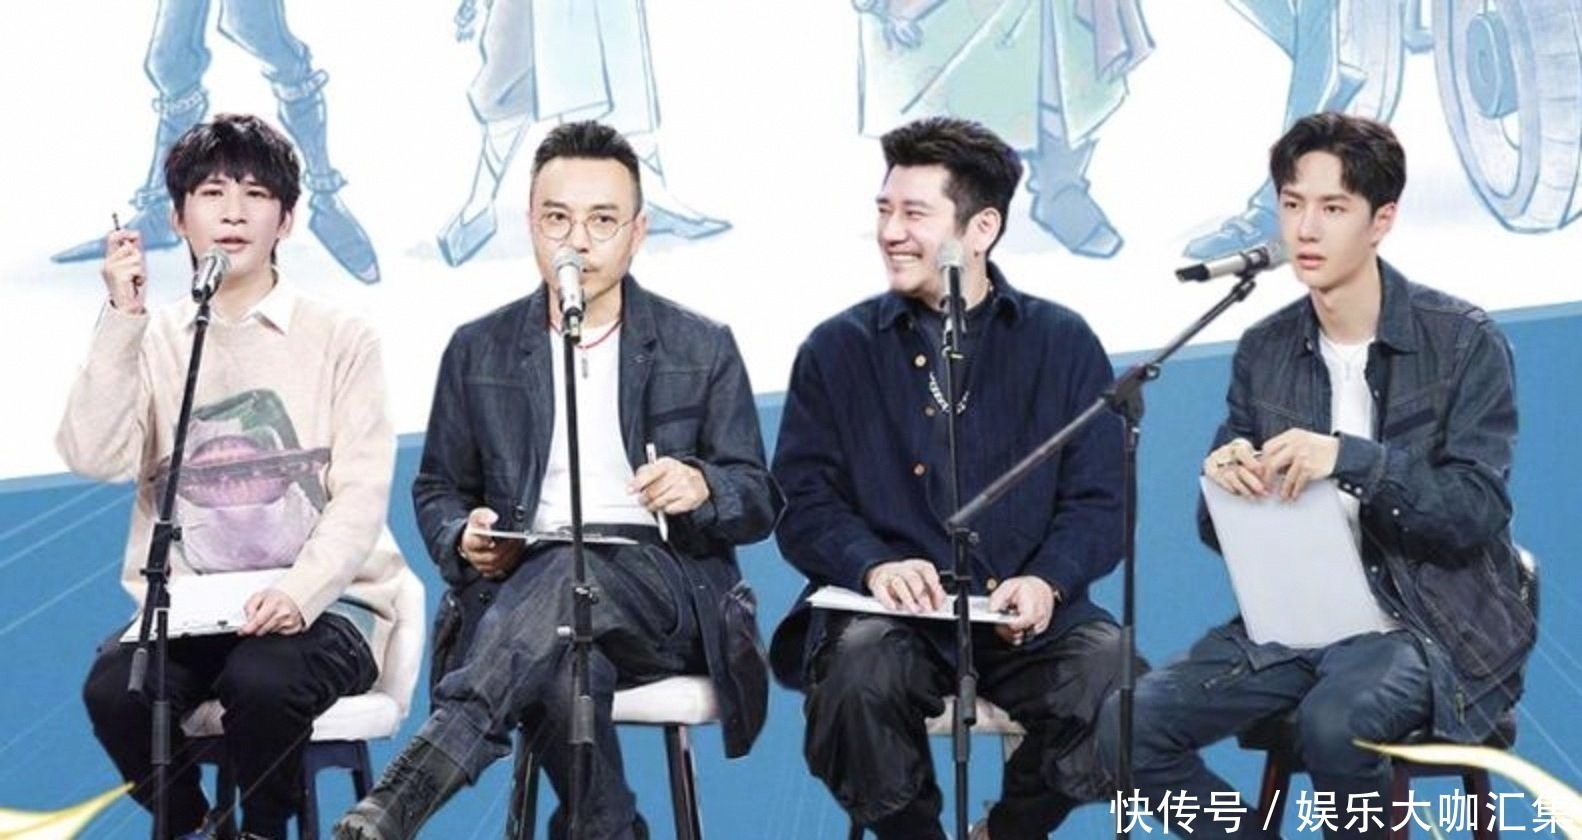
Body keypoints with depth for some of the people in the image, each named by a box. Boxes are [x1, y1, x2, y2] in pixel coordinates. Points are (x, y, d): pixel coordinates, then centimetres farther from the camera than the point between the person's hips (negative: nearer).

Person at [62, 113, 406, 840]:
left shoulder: (340, 338, 3)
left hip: (321, 604, -2)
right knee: (114, 688, -28)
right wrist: (123, 321, -14)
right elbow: (94, 456, -8)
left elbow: (361, 495, -5)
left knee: (262, 681, -34)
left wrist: (299, 594, -22)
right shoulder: (150, 340, 8)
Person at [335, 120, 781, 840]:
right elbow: (437, 490, 22)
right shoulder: (479, 350, 15)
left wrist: (702, 488, -14)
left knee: (572, 573, -39)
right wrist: (462, 541, -3)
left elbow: (760, 502, 12)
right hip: (522, 587, 1)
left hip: (663, 592, -1)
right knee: (562, 669, -40)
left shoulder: (703, 349, 12)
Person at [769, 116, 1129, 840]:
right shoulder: (837, 350, 11)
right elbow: (803, 503, 5)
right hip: (890, 614, 0)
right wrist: (873, 566, -16)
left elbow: (1098, 502, 4)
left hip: (1026, 618, 0)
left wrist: (1047, 580, -17)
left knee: (1111, 666, -30)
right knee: (861, 661, -35)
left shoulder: (1062, 345, 10)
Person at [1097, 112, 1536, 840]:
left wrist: (1351, 459, -29)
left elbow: (1476, 513, -14)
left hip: (1434, 624, -5)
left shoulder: (1464, 341, -6)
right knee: (1129, 727, -17)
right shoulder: (1263, 351, 6)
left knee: (1334, 723, -36)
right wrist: (1223, 481, -15)